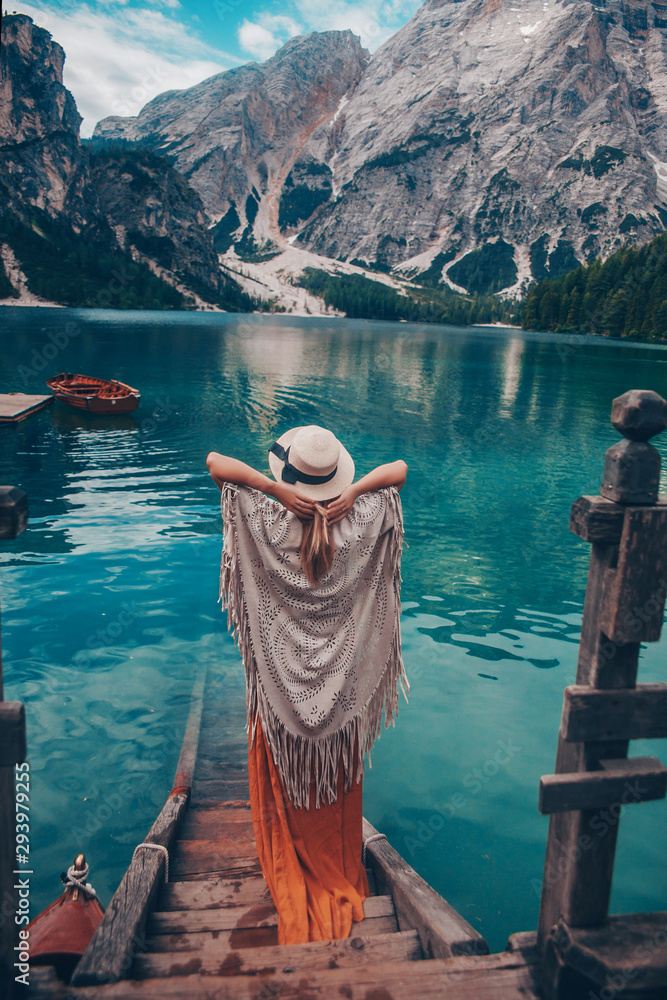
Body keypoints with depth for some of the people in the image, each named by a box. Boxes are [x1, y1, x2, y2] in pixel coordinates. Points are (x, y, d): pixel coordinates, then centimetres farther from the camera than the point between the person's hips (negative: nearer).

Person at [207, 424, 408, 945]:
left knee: (282, 779, 19)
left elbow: (215, 462, -16)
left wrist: (275, 488, -24)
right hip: (342, 682, 2)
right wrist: (352, 491, -19)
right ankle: (338, 875, 40)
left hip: (282, 681, -2)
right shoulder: (360, 524, -16)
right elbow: (399, 468, -5)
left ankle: (290, 873, 36)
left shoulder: (270, 523, -20)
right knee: (337, 782, 21)